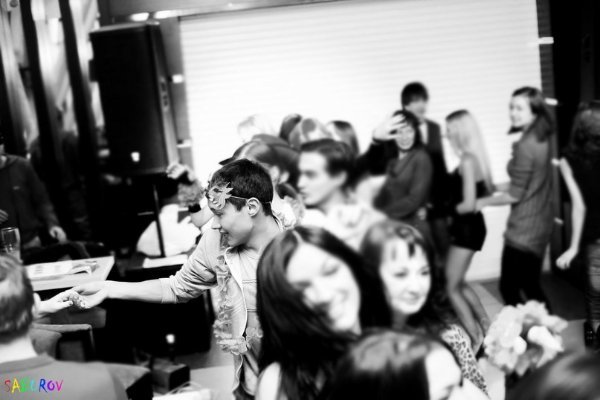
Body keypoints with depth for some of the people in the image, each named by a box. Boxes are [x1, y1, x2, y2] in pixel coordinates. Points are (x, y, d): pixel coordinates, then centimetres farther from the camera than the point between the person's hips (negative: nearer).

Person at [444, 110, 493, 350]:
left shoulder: (467, 160, -19)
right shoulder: (473, 158, 7)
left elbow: (468, 204, -22)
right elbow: (486, 192, 15)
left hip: (467, 228, -9)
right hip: (466, 227, 9)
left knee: (452, 287, 0)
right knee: (458, 283, 19)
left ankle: (478, 341, 6)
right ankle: (487, 329, 24)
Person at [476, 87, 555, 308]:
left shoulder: (525, 146, -20)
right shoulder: (542, 141, 6)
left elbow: (515, 195, -18)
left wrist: (482, 202, -4)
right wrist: (500, 186, 16)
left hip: (523, 230, -9)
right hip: (539, 225, 9)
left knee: (509, 287, 1)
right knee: (531, 288, 17)